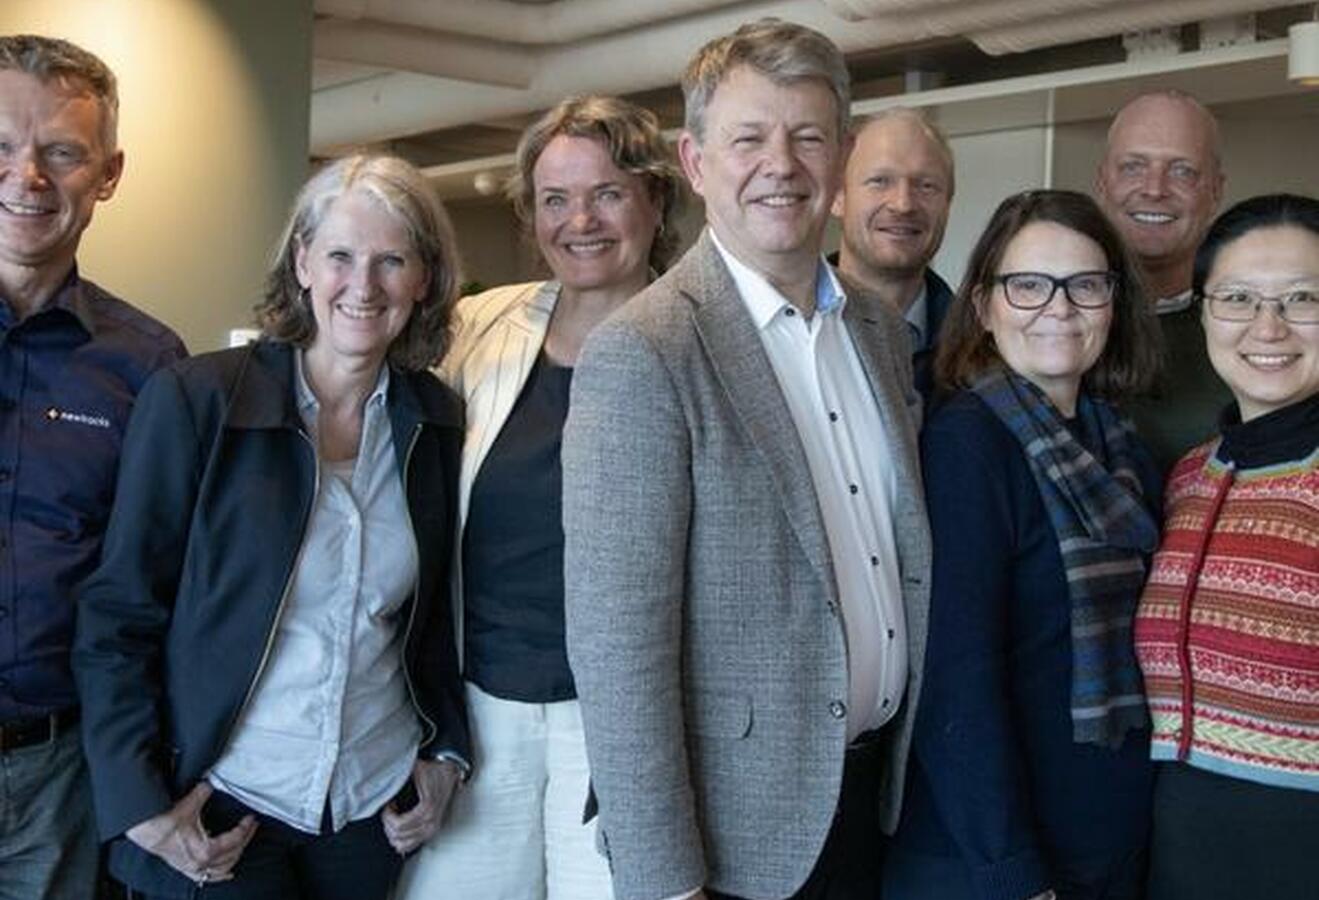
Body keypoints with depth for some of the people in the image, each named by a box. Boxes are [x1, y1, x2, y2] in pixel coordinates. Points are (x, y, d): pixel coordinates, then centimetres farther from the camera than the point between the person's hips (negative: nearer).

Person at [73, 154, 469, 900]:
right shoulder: (194, 400, -10)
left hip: (377, 809, 3)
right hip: (215, 813, -3)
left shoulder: (440, 421, 1)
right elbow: (116, 615, -8)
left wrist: (446, 754, 3)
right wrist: (140, 805, -13)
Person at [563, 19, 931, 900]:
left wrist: (906, 762, 9)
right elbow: (617, 644, -19)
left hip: (876, 794, 6)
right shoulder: (642, 356, -17)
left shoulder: (885, 332, 6)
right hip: (735, 824, -6)